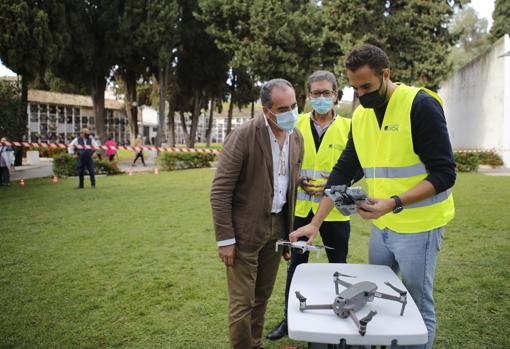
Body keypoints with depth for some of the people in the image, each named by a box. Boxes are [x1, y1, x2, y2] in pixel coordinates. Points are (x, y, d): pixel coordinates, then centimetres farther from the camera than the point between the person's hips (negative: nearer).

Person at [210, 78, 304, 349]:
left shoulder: (296, 137, 4)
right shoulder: (243, 136, -16)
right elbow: (220, 191, -15)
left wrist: (289, 233, 13)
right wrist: (225, 238, -15)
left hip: (277, 227, 6)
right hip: (246, 229, -6)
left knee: (262, 297, 17)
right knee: (242, 302, 3)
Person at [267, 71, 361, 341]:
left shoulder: (347, 127, -1)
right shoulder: (296, 124, 3)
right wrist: (300, 181, -10)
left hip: (334, 209, -1)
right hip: (301, 207, 2)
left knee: (338, 266, 12)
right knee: (296, 264, 12)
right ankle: (290, 319, 28)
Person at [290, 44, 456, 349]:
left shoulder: (421, 105, -16)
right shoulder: (360, 115, 5)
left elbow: (444, 173, -17)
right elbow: (342, 172, 7)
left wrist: (393, 203, -28)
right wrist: (316, 222, 2)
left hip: (418, 225, -6)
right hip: (381, 225, 7)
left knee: (418, 307, 7)